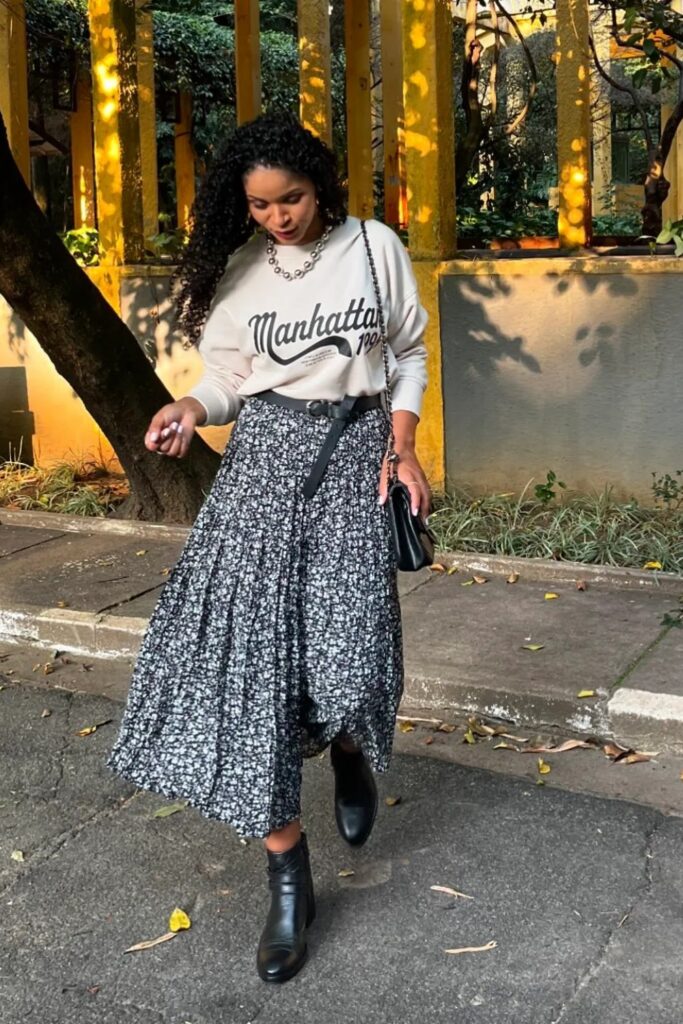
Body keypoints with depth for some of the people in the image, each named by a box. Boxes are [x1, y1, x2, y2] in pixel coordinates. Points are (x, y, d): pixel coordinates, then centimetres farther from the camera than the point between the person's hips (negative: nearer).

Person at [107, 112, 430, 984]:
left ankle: (350, 750, 28)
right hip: (265, 454, 1)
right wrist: (192, 407, -13)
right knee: (249, 645, -10)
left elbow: (410, 352, 10)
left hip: (354, 448, -1)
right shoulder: (238, 268, 4)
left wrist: (404, 447, 0)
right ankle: (288, 880, 1)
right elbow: (227, 378, 9)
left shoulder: (374, 246, 2)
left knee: (350, 650, -14)